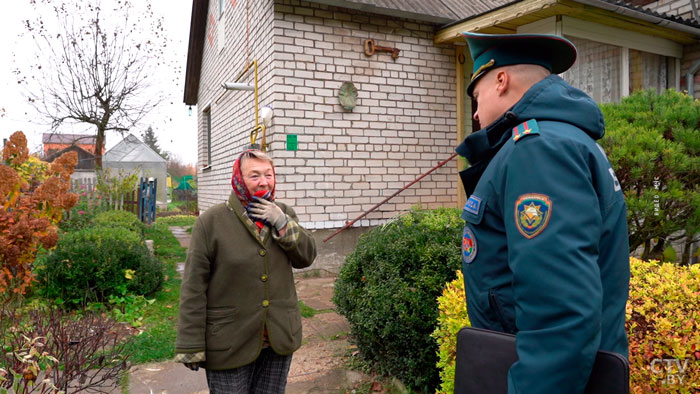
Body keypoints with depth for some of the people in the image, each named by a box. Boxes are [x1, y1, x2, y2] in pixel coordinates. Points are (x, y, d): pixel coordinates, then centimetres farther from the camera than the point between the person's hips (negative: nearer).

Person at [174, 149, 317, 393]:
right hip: (230, 345, -4)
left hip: (279, 338, 4)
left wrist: (283, 224, -16)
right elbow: (194, 287, -11)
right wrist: (191, 346, -12)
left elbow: (306, 257, -1)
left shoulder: (283, 214, 3)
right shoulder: (211, 221, -11)